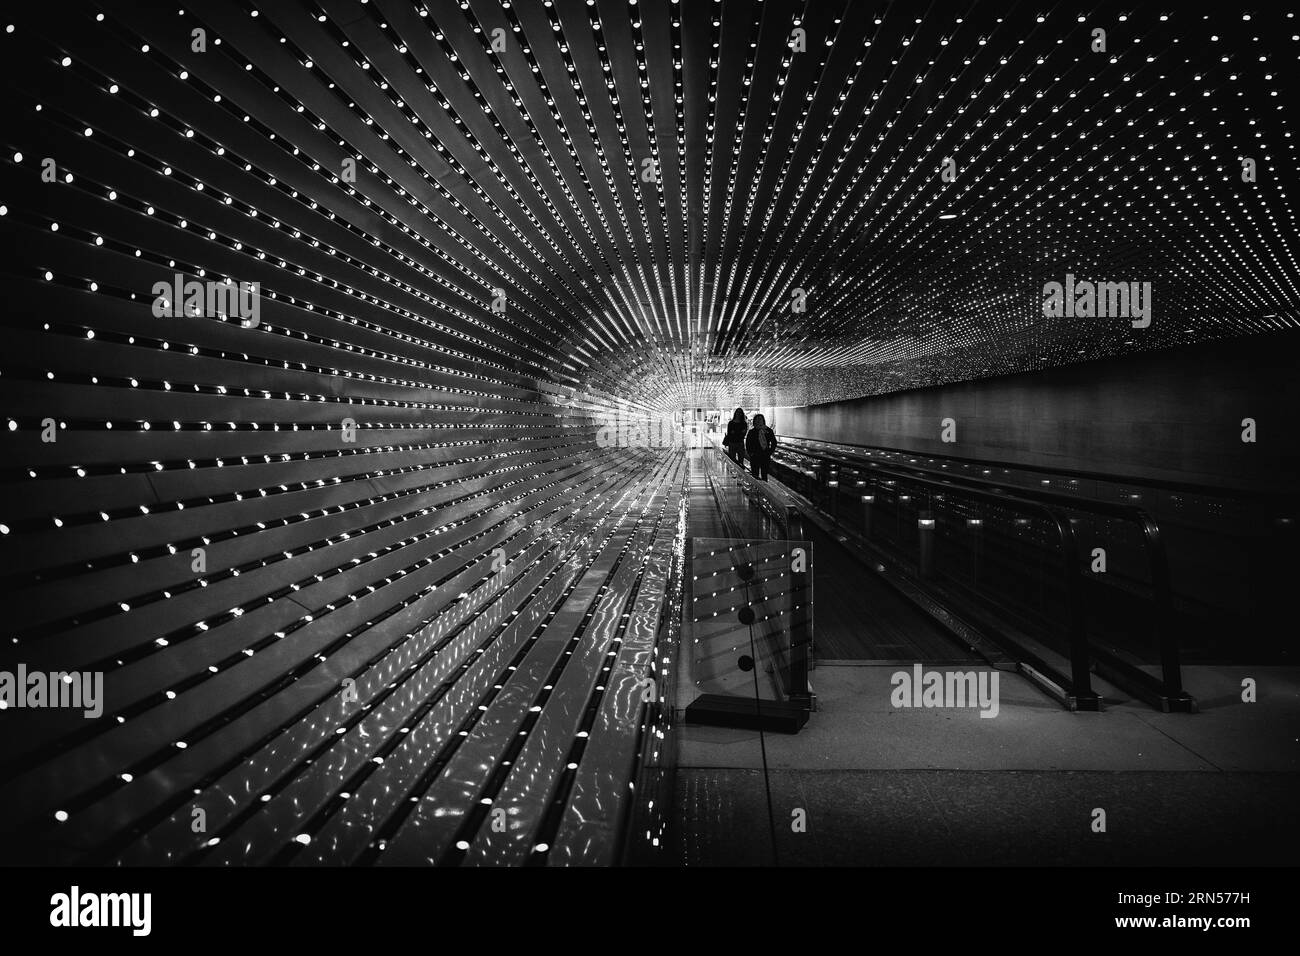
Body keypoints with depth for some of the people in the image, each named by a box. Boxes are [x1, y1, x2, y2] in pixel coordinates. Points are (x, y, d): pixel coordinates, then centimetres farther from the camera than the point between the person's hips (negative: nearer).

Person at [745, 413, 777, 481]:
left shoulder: (769, 431, 2)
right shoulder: (752, 432, 0)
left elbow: (774, 442, 10)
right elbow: (747, 444, 5)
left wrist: (770, 452, 3)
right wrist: (750, 453, -4)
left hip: (765, 456, 1)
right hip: (755, 457, -1)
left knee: (764, 475, 5)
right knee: (755, 475, 1)